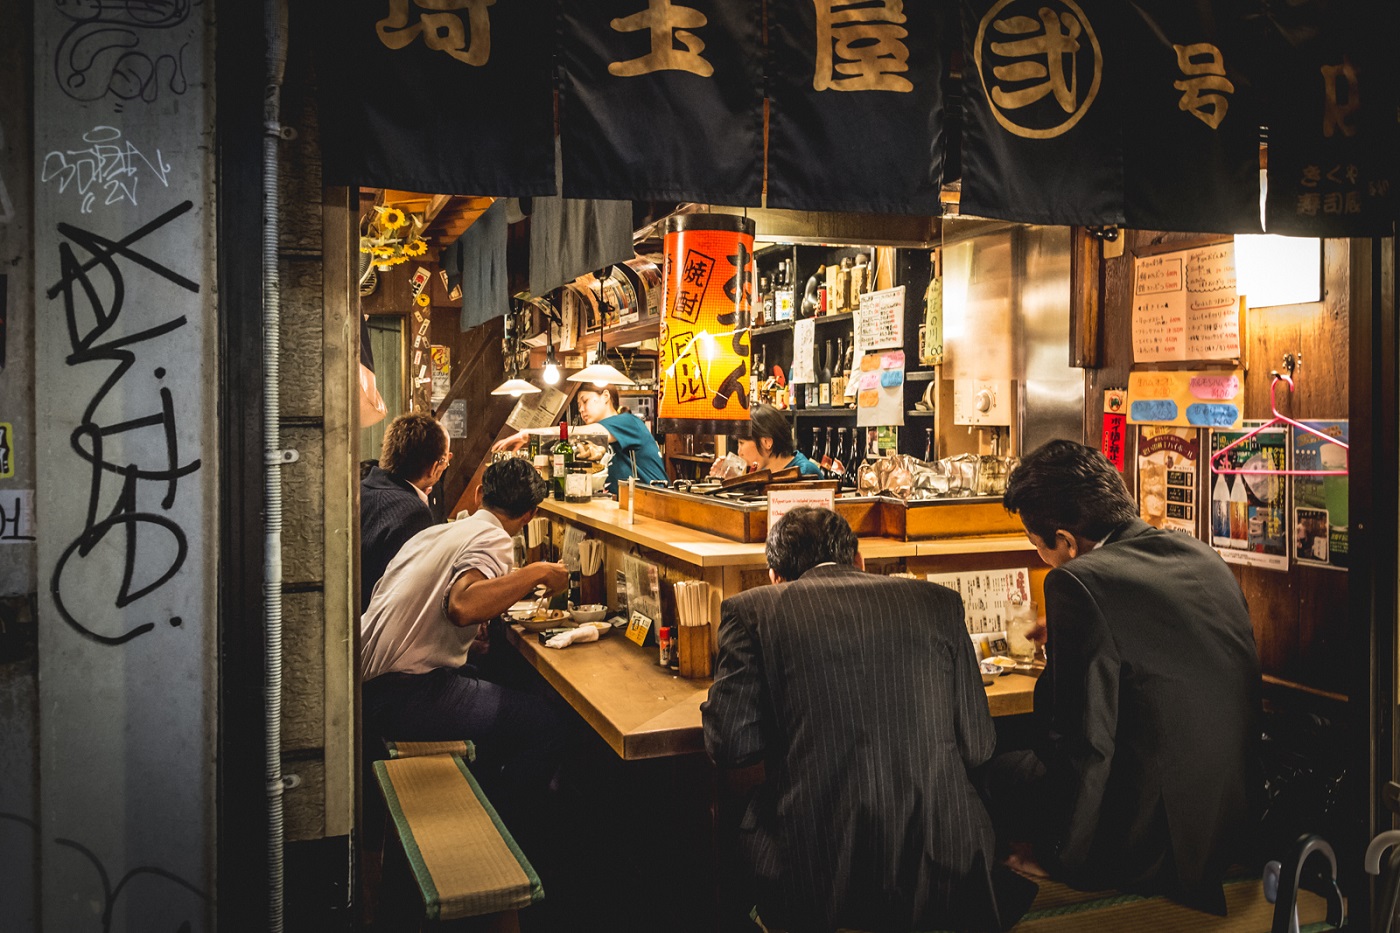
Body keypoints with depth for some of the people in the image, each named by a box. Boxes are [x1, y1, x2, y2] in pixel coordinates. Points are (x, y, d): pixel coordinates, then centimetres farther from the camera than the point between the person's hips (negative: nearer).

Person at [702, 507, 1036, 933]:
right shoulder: (938, 601, 6)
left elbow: (733, 752, -6)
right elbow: (977, 747, 7)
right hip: (938, 868, 2)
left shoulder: (751, 610, 0)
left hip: (811, 881, -1)